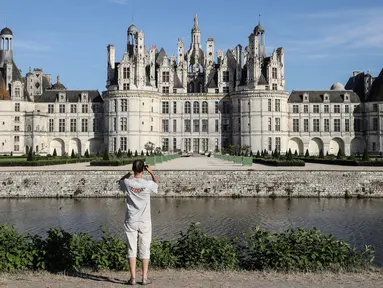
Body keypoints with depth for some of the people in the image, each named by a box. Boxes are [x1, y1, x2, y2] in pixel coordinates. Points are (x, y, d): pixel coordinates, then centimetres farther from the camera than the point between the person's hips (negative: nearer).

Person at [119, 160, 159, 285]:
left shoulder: (127, 183, -9)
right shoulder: (148, 184, -11)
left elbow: (120, 181, 17)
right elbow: (157, 184, 14)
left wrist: (129, 173, 20)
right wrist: (151, 172, 21)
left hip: (131, 222, 1)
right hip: (145, 222, 0)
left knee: (132, 250, 6)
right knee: (145, 250, 8)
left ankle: (133, 278, 5)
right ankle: (145, 278, 11)